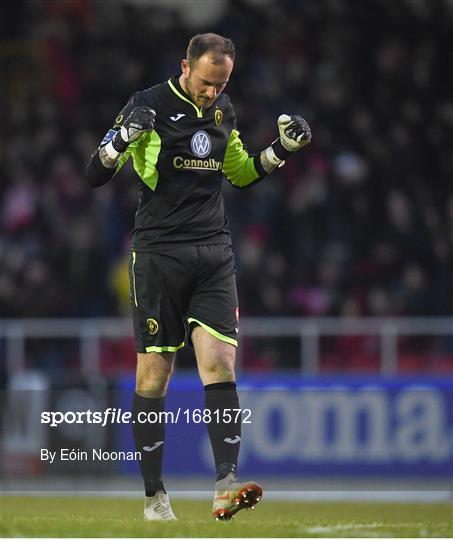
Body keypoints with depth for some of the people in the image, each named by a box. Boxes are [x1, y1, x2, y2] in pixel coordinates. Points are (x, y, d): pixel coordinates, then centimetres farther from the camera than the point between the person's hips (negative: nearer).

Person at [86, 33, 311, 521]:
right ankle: (154, 495, 8)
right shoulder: (149, 106, -5)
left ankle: (226, 487, -15)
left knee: (220, 362, -10)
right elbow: (95, 175, -7)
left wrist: (283, 148, 11)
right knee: (154, 374, -1)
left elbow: (241, 173, 27)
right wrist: (123, 138, -26)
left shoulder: (223, 112, 11)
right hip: (158, 254, -4)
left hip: (213, 254, 4)